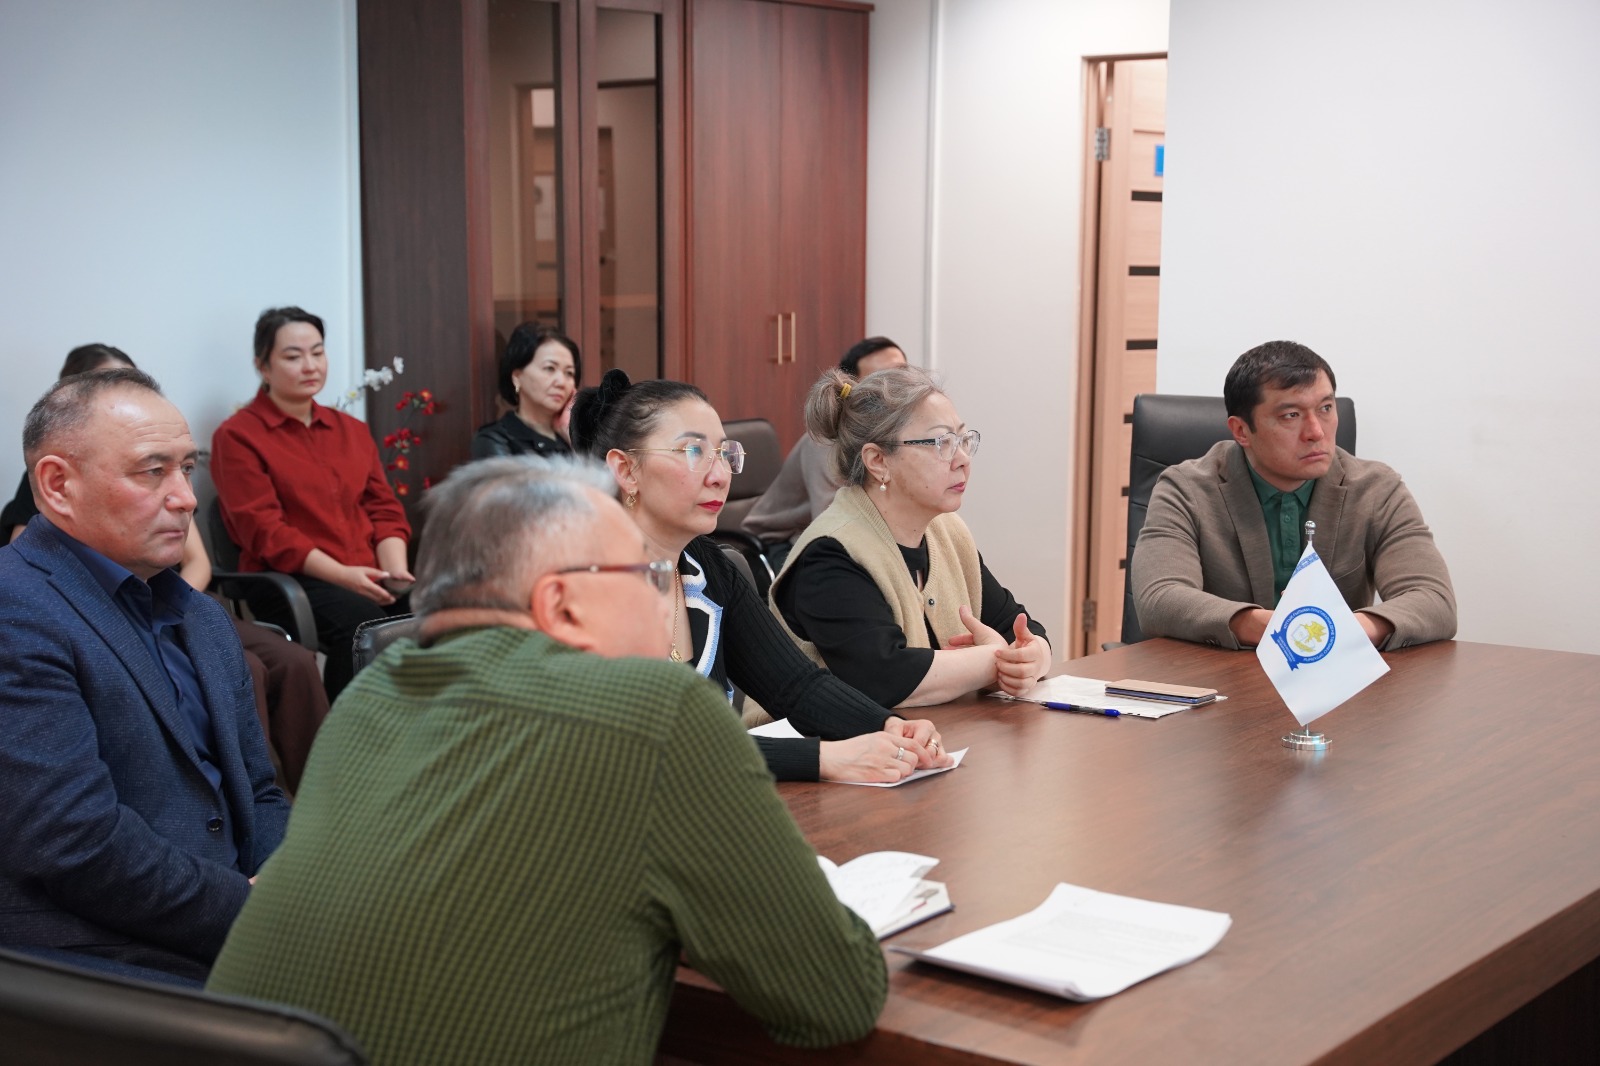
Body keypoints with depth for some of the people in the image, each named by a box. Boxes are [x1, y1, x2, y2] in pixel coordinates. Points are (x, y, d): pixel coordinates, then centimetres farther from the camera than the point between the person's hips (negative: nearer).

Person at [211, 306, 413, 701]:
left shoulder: (351, 430, 21)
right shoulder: (237, 437, 2)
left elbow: (384, 508, 16)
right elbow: (265, 531, -8)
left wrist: (396, 571, -5)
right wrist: (341, 575, -18)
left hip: (369, 577, 5)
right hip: (289, 581, -5)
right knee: (364, 626, -36)